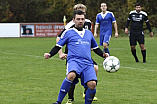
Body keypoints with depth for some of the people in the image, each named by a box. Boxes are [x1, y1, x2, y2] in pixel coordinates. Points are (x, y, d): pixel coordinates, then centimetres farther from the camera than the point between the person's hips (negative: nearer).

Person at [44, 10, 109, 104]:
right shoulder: (68, 33, 14)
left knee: (92, 84, -22)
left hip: (87, 63, 3)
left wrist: (103, 54, 15)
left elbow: (96, 48, 34)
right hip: (74, 60, -3)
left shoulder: (89, 33, 26)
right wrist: (49, 55, -5)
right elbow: (58, 47, 13)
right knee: (71, 75, -37)